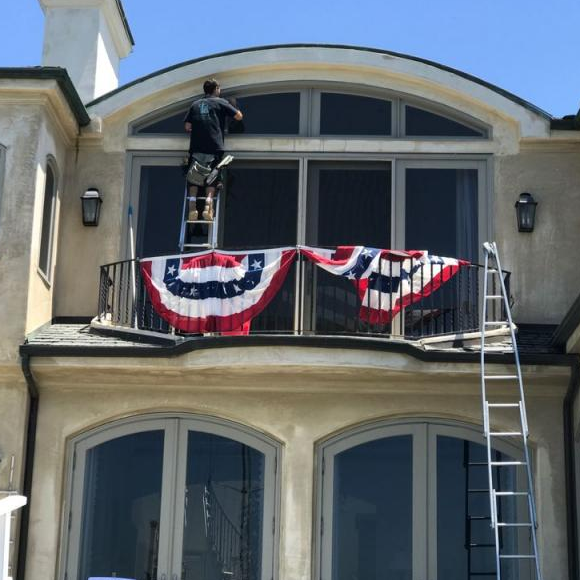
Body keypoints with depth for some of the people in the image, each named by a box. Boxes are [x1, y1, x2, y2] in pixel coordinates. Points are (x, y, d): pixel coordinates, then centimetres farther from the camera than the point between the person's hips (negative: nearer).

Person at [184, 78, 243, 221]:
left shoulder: (195, 104, 15)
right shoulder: (220, 102, 8)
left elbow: (187, 126, 10)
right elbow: (239, 116, 9)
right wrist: (235, 109, 30)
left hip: (196, 148, 2)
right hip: (215, 147, -2)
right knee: (212, 178, 5)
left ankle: (192, 206, -10)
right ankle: (208, 204, -14)